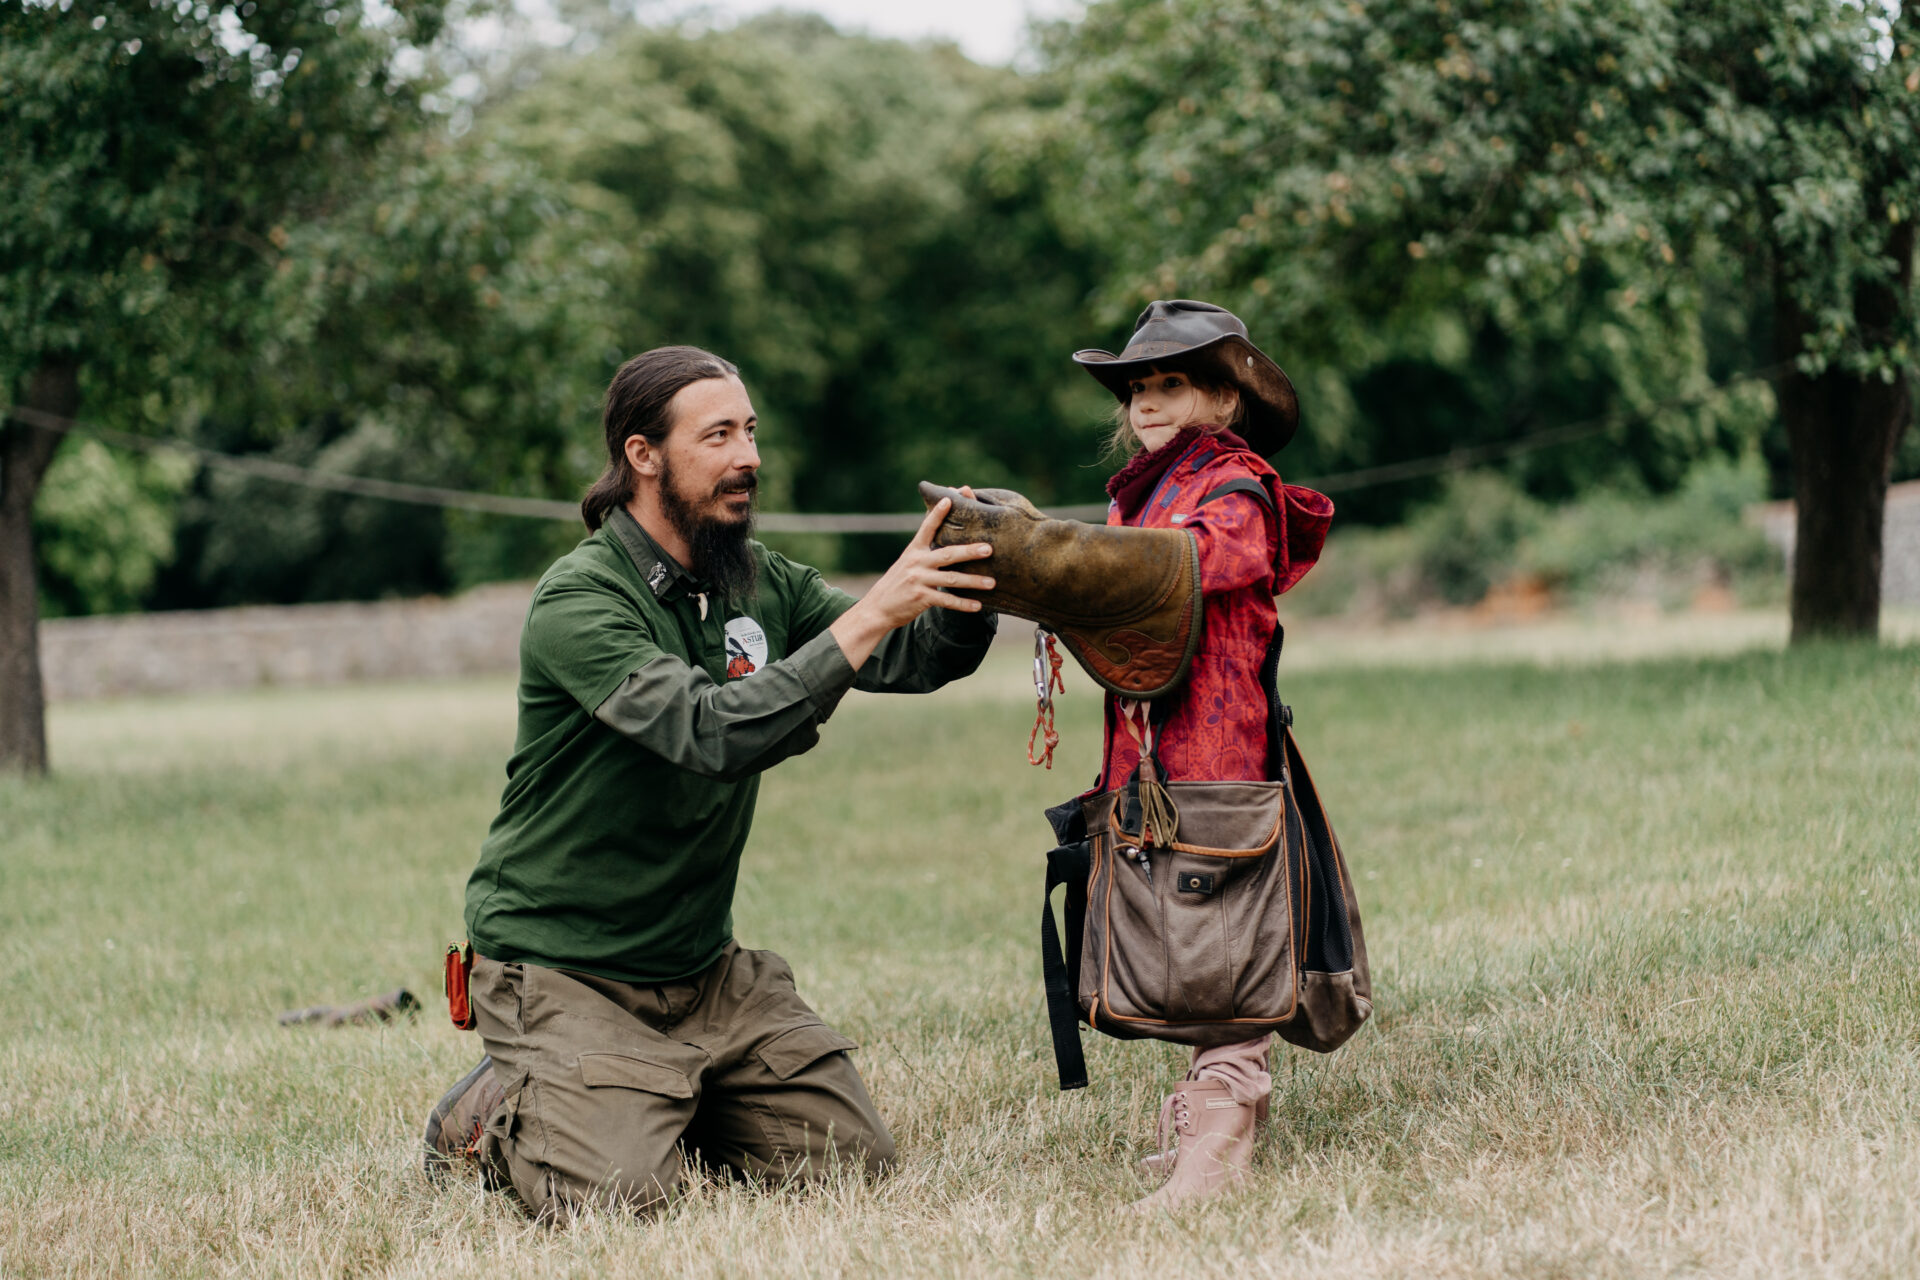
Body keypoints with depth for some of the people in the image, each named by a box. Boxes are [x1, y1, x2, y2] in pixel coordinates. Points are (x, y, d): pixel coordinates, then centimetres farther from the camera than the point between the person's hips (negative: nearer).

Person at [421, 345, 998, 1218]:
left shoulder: (760, 585, 4)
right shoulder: (578, 604, -19)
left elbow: (919, 657, -1)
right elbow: (712, 733, -32)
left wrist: (972, 585, -23)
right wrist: (869, 616, -35)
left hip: (704, 969, 7)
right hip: (565, 974, -7)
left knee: (851, 1161, -1)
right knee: (612, 1197, -24)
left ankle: (664, 1109, 22)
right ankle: (496, 1119, 9)